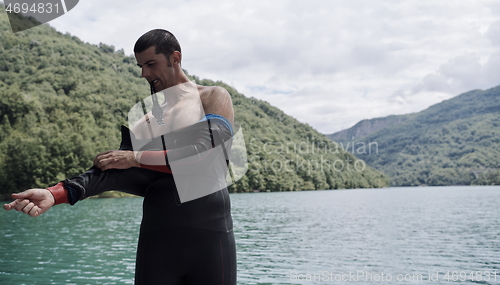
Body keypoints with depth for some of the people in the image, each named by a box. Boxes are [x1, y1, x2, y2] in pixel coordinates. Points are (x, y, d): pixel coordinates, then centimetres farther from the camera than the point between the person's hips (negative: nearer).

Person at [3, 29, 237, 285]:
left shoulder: (212, 97, 5)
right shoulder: (143, 114, 16)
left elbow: (208, 152, -12)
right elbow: (118, 170, 1)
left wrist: (137, 157, -9)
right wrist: (56, 194, -14)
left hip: (208, 233, -3)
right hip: (156, 234, 3)